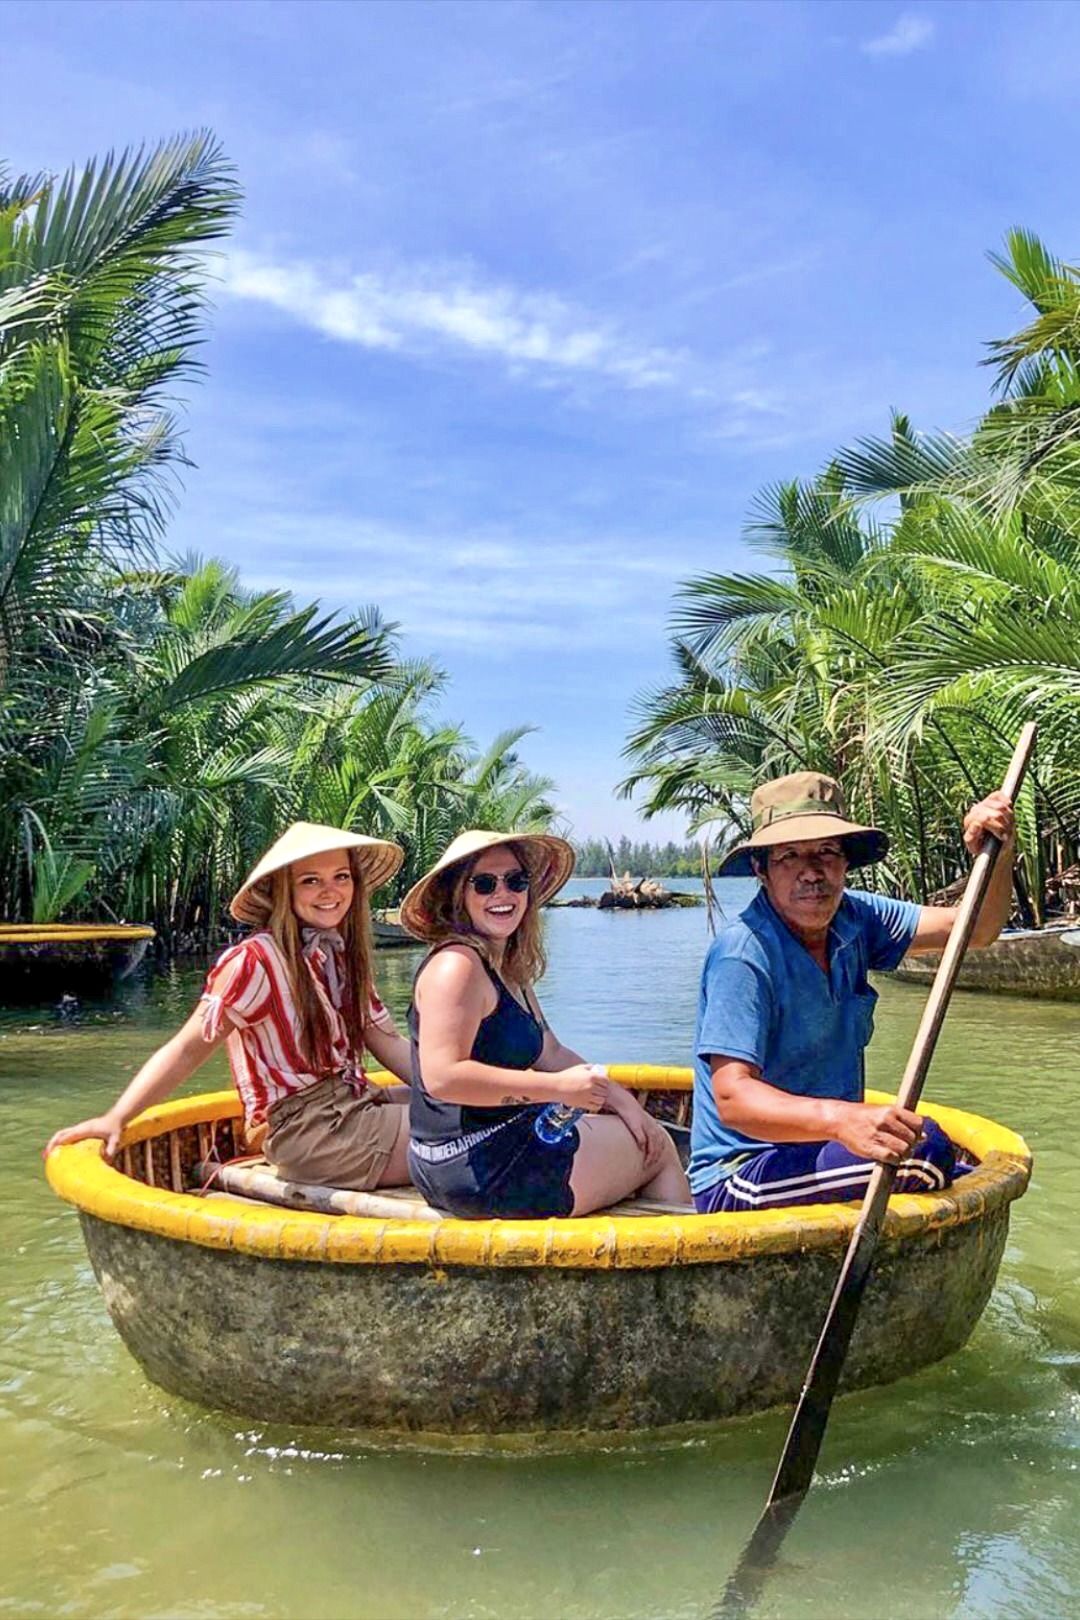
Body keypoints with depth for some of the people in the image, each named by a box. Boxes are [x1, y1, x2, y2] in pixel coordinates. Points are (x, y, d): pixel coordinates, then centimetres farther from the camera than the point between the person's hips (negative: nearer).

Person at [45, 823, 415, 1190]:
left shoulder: (342, 954, 9)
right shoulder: (255, 962, -14)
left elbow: (387, 1042, 9)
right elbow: (187, 1050, -13)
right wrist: (114, 1119, -18)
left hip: (356, 1103, 8)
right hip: (308, 1129, -8)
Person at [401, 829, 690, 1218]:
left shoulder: (508, 967, 12)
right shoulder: (457, 964, -20)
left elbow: (550, 1051, 16)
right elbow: (442, 1076, -28)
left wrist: (616, 1096, 4)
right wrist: (559, 1087, -24)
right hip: (483, 1170, -10)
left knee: (647, 1135, 22)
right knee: (658, 1148, 7)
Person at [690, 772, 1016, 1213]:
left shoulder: (853, 917, 1)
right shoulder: (743, 954, -22)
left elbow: (976, 929, 1)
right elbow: (732, 1098, -30)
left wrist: (996, 854, -19)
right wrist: (840, 1119, -46)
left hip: (819, 1150, 8)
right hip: (736, 1180, -8)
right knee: (925, 1147, -25)